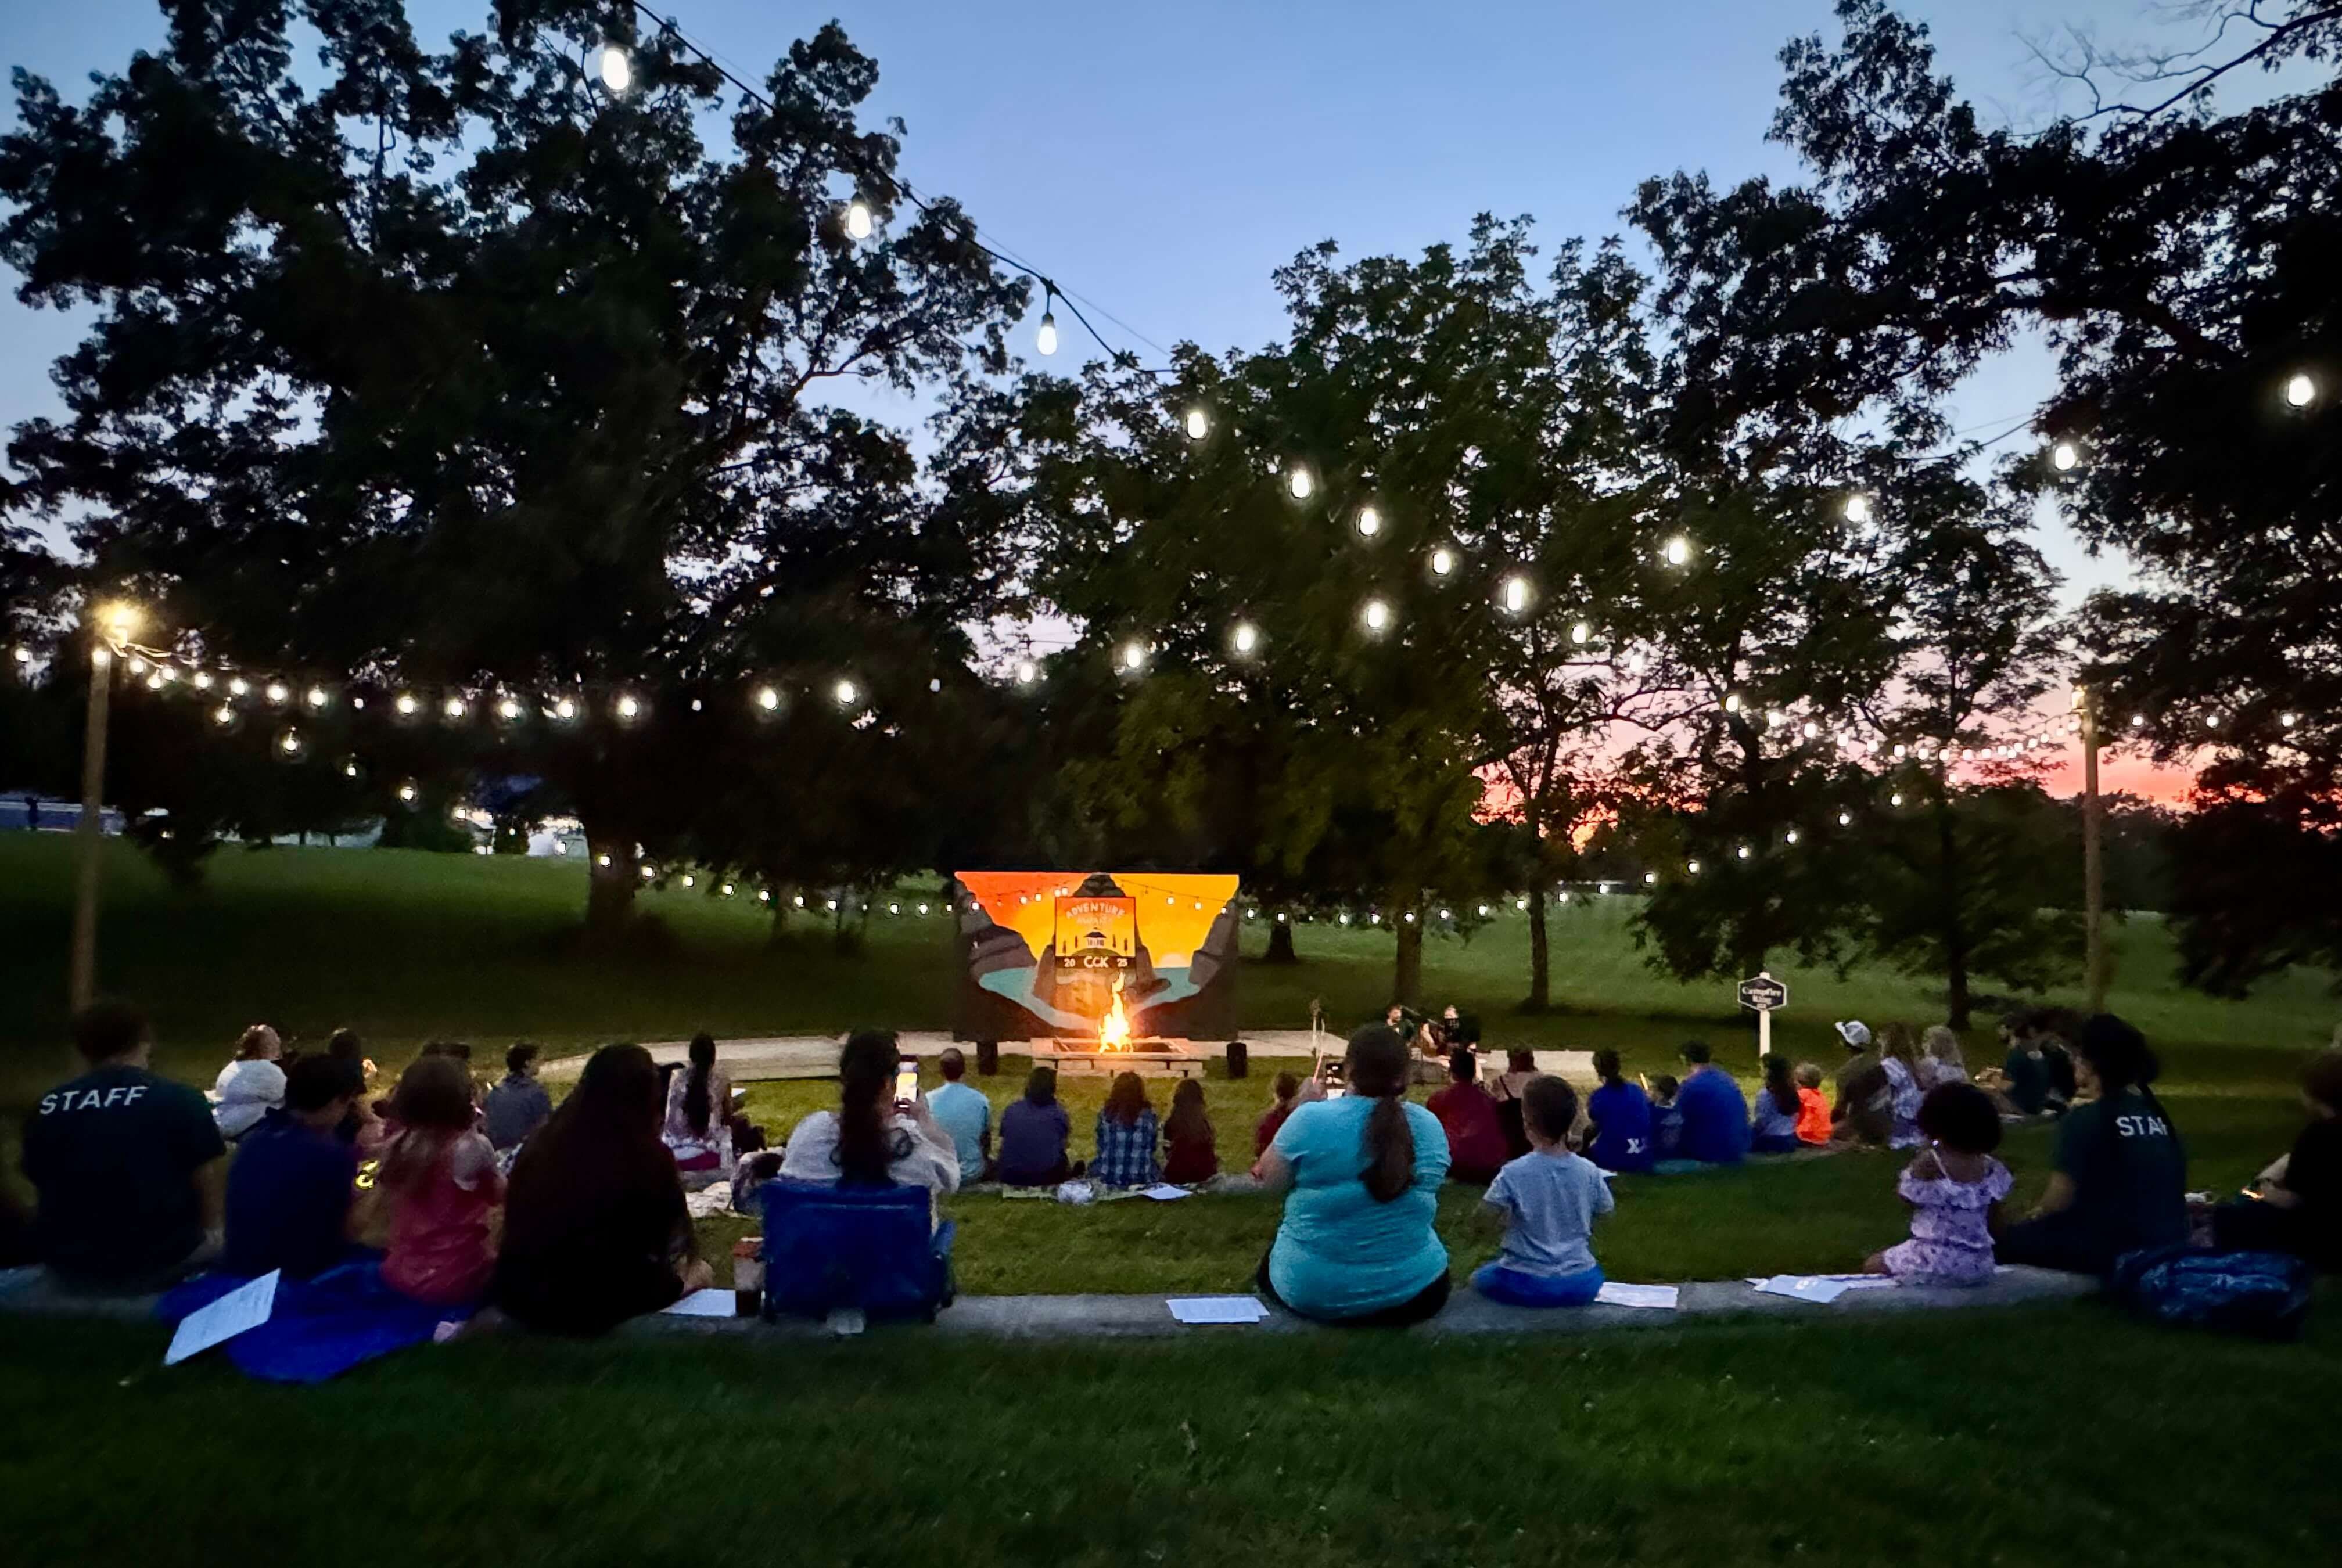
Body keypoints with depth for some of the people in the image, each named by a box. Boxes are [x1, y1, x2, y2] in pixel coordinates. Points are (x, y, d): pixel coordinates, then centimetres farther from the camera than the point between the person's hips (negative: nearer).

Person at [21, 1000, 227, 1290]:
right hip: (158, 1260, -4)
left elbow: (40, 1188, 11)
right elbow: (206, 1179, -7)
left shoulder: (47, 1109, 1)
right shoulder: (179, 1100, -10)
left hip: (68, 1267, 4)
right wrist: (208, 1231, 11)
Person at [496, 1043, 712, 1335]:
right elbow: (669, 1246, -2)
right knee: (700, 1271, 18)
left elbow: (521, 1231, 16)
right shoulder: (649, 1156, -14)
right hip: (599, 1304, -6)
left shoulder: (541, 1144, 2)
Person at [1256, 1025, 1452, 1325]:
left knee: (1268, 1266, 32)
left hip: (1311, 1290, -2)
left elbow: (1270, 1181, -3)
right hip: (1411, 1291, 2)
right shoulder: (1430, 1125, -8)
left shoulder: (1310, 1120, -19)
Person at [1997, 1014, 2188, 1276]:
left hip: (2118, 1248, -8)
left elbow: (2060, 1199, -13)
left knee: (2009, 1240, 4)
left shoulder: (2086, 1119, -14)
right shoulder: (2155, 1112, 8)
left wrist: (2040, 1213, 9)